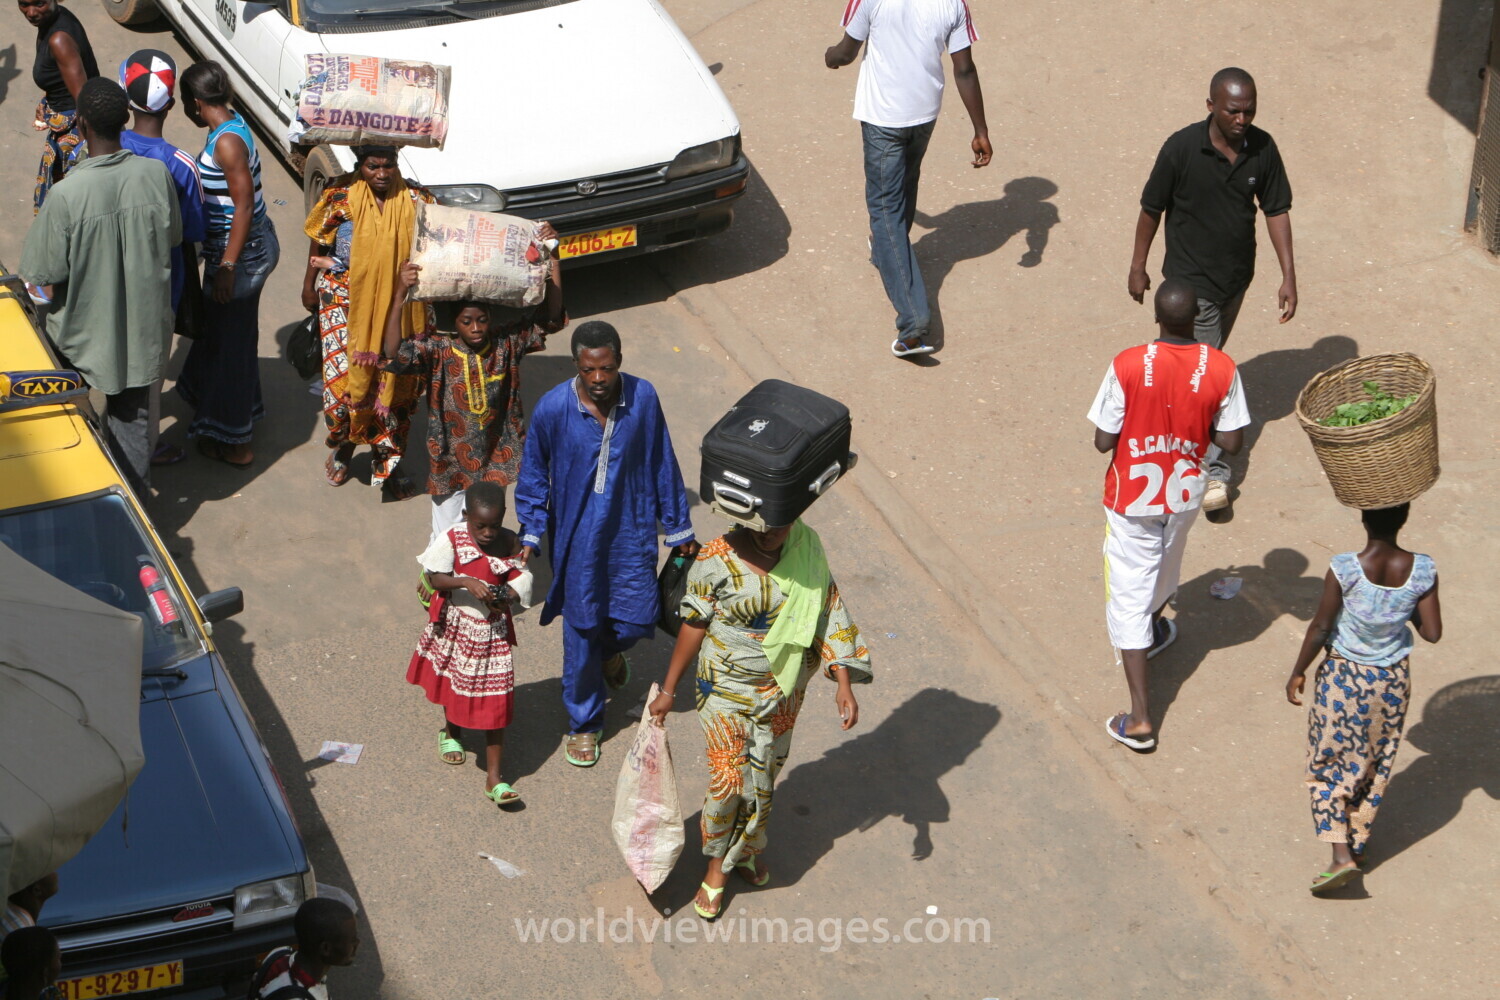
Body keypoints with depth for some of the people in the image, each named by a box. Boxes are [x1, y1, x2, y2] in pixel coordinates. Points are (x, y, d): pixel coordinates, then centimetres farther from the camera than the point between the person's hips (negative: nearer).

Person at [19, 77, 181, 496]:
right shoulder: (156, 174, -17)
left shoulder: (66, 195, -28)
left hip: (87, 332, -3)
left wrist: (31, 240, 2)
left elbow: (43, 271, -18)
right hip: (143, 326, 3)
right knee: (133, 416, 20)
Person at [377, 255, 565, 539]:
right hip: (450, 468, -2)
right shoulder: (438, 353, -19)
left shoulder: (506, 345, -11)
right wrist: (400, 294, -44)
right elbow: (392, 354, -34)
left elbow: (551, 317, -11)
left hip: (494, 464, 2)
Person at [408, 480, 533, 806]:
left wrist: (508, 597, -22)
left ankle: (494, 779, -1)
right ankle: (450, 730, 59)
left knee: (494, 702, -4)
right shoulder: (452, 540, -14)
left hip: (492, 630, 0)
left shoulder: (510, 544, -9)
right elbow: (435, 577, -18)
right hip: (455, 625, 0)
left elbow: (520, 579, 0)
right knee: (452, 681, 24)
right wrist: (465, 582, -34)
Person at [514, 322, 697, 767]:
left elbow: (662, 465, -1)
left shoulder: (642, 397, -13)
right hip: (576, 538, -2)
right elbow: (534, 477, -3)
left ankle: (609, 648, 46)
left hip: (631, 532, 2)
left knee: (637, 621, 7)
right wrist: (531, 534, -9)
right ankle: (583, 723, 27)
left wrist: (678, 528, 6)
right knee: (580, 630, 7)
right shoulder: (552, 408, -18)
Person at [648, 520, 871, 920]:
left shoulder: (807, 549, -9)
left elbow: (829, 613, -4)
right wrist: (668, 690, -3)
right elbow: (694, 625, -10)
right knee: (727, 779, -1)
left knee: (763, 777, 16)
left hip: (783, 692, 3)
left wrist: (844, 684, -9)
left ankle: (746, 849, 41)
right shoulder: (717, 560, -19)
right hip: (727, 689, -3)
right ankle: (717, 864, 22)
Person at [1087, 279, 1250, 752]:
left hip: (1132, 496, -3)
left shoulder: (1128, 366, -24)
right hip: (1185, 492, 3)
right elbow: (1231, 442, -10)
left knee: (1129, 596, 4)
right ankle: (1155, 629, 62)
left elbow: (1103, 441, -18)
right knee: (1166, 559, 33)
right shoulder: (1221, 369, -17)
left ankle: (1140, 718, 2)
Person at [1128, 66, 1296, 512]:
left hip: (1237, 276, 5)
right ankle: (1213, 469, -2)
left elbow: (1276, 210, -1)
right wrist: (1138, 267, 0)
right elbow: (1152, 208, -8)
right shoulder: (1182, 148, -20)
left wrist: (1288, 275, -5)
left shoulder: (1262, 149, -9)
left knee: (1209, 359, 22)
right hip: (1192, 278, -5)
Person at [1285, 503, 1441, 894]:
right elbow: (1432, 632, -10)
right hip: (1393, 681, 3)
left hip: (1344, 677, -3)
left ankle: (1341, 855, 2)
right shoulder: (1422, 571, -16)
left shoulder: (1344, 569, -24)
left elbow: (1320, 628, -16)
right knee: (1373, 766, 22)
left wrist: (1298, 672, -3)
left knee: (1329, 763, 12)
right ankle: (1359, 843, 35)